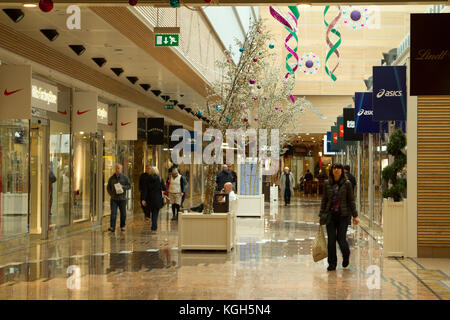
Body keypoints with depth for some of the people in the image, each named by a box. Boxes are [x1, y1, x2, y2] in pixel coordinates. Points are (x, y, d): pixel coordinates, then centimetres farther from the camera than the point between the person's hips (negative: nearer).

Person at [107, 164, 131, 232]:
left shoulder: (125, 177, 2)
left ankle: (122, 226, 20)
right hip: (114, 198, 1)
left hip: (122, 198, 0)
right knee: (113, 212, -9)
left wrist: (123, 186, -15)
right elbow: (108, 187, 14)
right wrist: (111, 194, -1)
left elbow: (129, 186, 2)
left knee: (123, 213, 5)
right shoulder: (112, 178, 7)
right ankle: (112, 227, -14)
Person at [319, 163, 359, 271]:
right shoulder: (327, 183, 5)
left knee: (341, 238, -4)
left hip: (343, 215, -2)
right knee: (331, 240, 0)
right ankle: (332, 263, 12)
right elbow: (324, 200, 10)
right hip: (330, 215, 2)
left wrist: (355, 216, -2)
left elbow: (351, 200, 1)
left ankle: (346, 256, 28)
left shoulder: (347, 183, -1)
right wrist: (321, 215, 7)